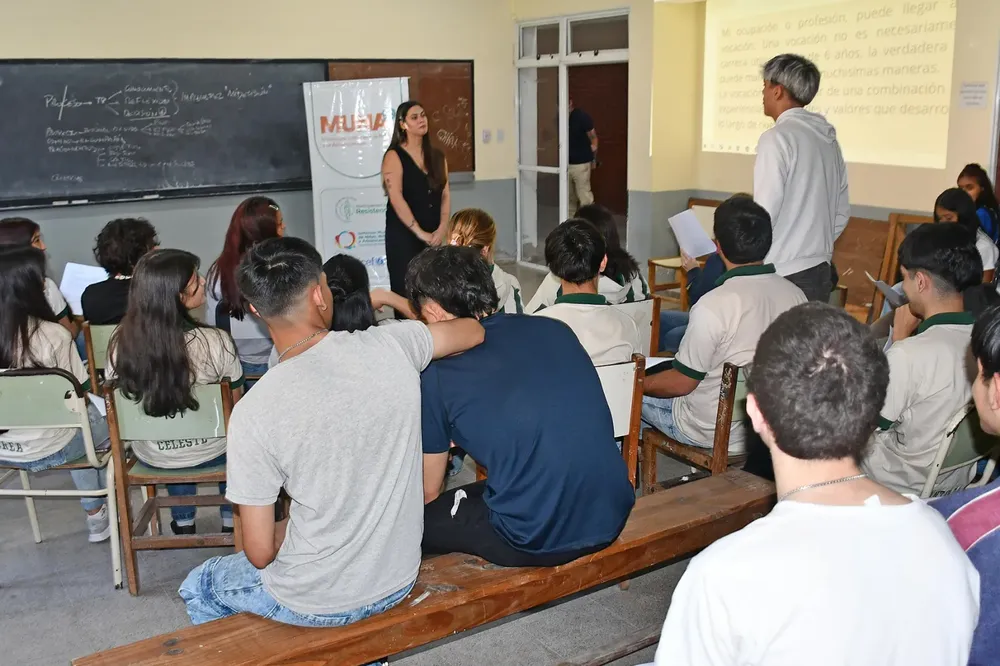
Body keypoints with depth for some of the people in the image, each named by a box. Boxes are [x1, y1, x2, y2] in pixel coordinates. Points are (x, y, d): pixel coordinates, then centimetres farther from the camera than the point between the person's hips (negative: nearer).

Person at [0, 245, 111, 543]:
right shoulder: (53, 335, -23)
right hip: (45, 451, -5)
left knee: (78, 420, 31)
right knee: (104, 422, 24)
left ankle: (95, 512, 42)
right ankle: (97, 516, 34)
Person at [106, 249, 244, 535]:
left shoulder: (121, 343, -20)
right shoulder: (216, 342, -29)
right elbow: (235, 403, -11)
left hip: (152, 457, 3)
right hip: (211, 454, -2)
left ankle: (183, 522, 45)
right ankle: (231, 520, 42)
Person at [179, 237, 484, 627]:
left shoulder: (253, 413, -25)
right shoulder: (391, 346, -17)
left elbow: (259, 553, -18)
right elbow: (474, 331, 5)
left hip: (316, 605, -4)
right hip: (399, 581, 4)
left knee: (198, 587, 26)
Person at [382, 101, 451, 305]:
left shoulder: (437, 156, 12)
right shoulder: (394, 156, -5)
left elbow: (445, 194, 8)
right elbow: (396, 198, -14)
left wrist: (442, 228, -7)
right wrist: (419, 232, -18)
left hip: (434, 237, 5)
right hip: (403, 236, -5)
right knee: (406, 293, -3)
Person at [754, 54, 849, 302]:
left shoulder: (778, 138, -11)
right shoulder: (828, 139, 12)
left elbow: (763, 215, -16)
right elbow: (841, 213, 17)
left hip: (784, 275, -8)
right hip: (821, 272, 8)